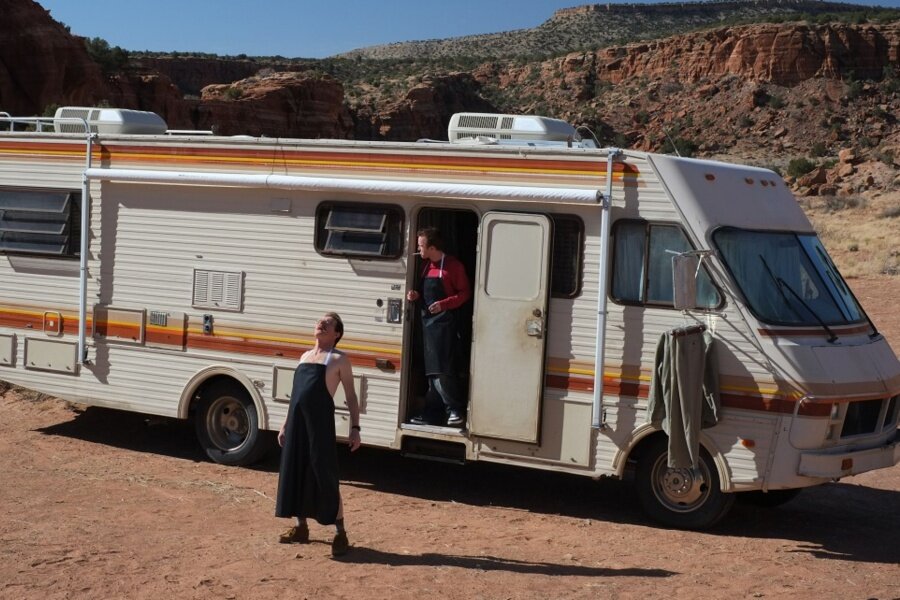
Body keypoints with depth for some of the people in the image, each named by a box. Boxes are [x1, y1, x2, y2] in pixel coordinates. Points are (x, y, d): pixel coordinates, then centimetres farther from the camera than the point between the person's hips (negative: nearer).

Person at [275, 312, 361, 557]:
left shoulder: (339, 359, 1)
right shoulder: (305, 356, 19)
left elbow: (351, 396, -2)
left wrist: (355, 428, -10)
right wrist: (286, 425, 20)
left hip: (321, 421, -7)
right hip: (297, 420, 7)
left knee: (325, 476, -7)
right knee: (295, 473, 11)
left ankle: (340, 533, -1)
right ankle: (301, 528, 23)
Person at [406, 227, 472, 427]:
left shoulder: (453, 266, -8)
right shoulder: (427, 266, 15)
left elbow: (465, 293, -9)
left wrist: (443, 304, -20)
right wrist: (416, 295, 4)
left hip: (445, 323, -8)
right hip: (428, 322, 8)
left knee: (443, 371, -14)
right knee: (432, 372, 10)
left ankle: (455, 411, -6)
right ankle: (430, 414, 14)